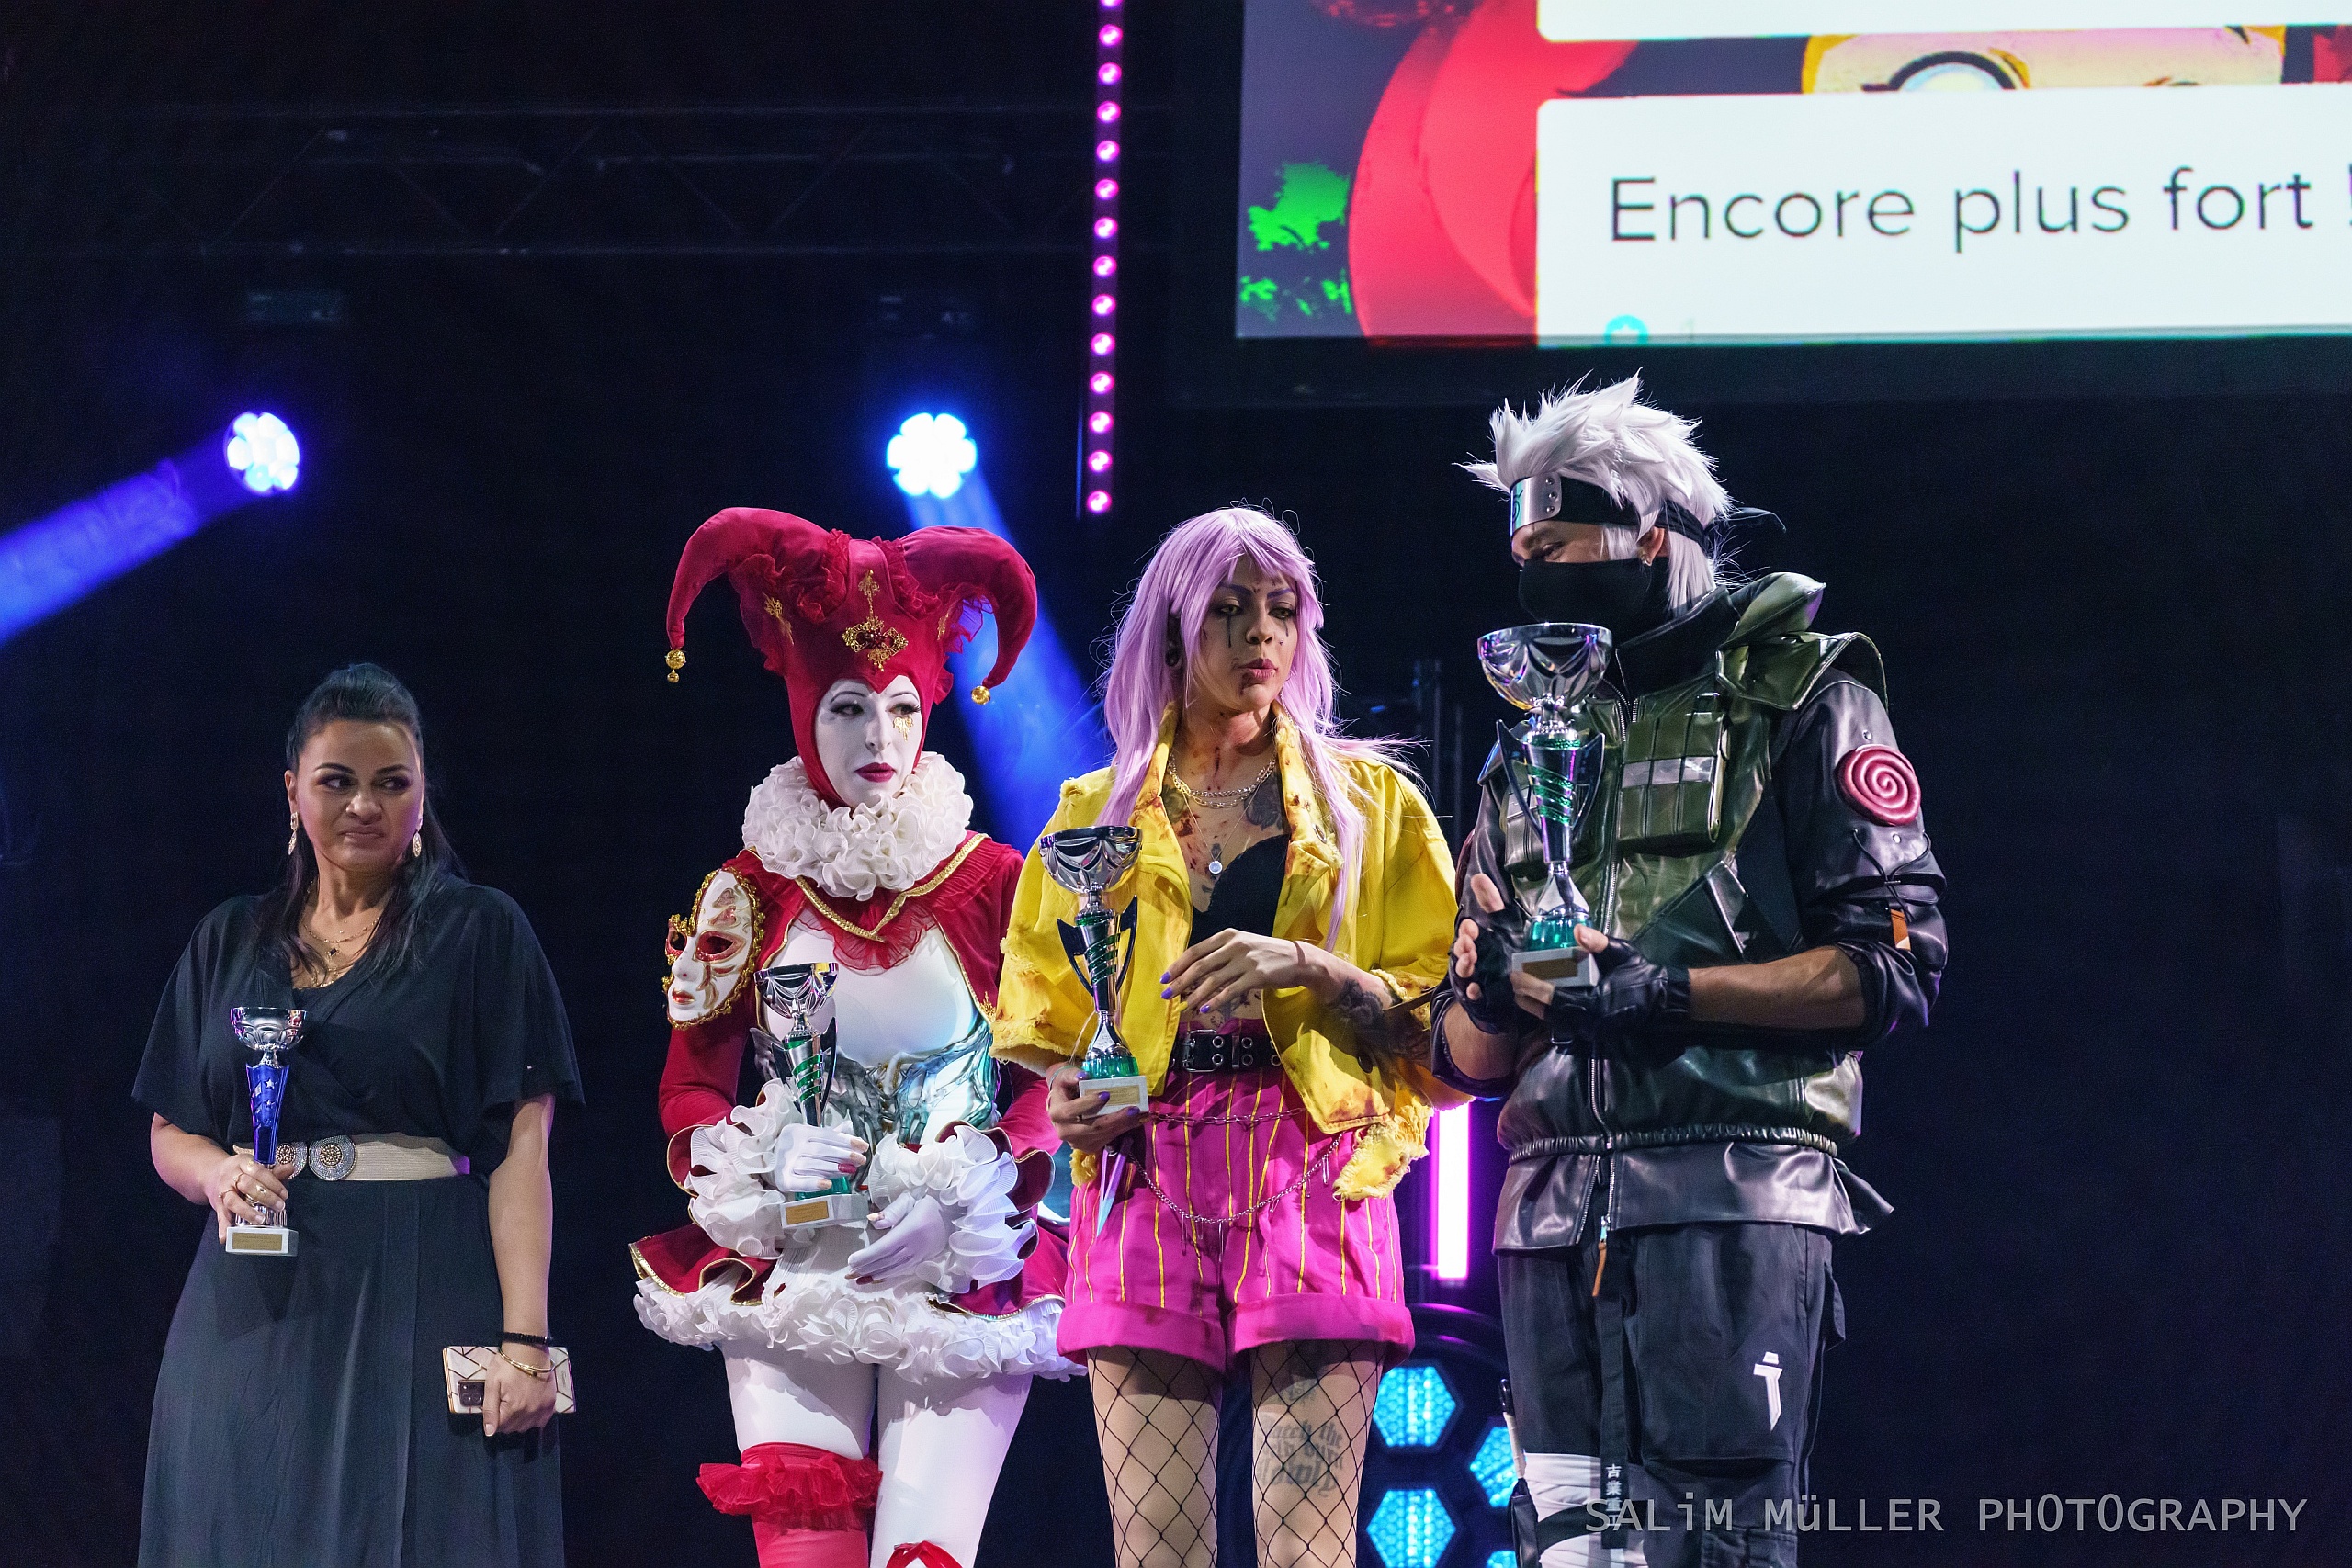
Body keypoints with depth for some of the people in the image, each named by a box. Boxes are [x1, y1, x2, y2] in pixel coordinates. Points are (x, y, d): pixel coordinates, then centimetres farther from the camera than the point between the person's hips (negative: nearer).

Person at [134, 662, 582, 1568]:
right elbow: (169, 1133, 18)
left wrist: (523, 1340, -15)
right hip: (261, 1312, 3)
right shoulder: (231, 942, 15)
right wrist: (218, 1173, -7)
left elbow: (521, 1150, -5)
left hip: (425, 1299, -3)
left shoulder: (480, 931, 3)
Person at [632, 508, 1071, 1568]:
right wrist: (767, 1158, -10)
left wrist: (957, 1189, -13)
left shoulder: (994, 883, 5)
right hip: (791, 1273, 1)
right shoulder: (750, 894, 9)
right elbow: (688, 1093, 10)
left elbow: (1052, 1080, 3)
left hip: (962, 1274, -1)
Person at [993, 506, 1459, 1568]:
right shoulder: (1098, 813, 18)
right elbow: (1036, 1029, 21)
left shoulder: (1368, 801, 13)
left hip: (1312, 1179, -2)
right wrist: (1065, 1096, -1)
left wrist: (1307, 967, -10)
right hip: (1144, 1183, 2)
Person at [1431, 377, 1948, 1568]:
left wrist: (1670, 993, -14)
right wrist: (1490, 993, -3)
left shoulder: (1796, 699, 6)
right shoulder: (1528, 756, 23)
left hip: (1732, 1191, -6)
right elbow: (1468, 1058, 22)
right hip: (1557, 1207, 6)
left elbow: (1896, 965, -5)